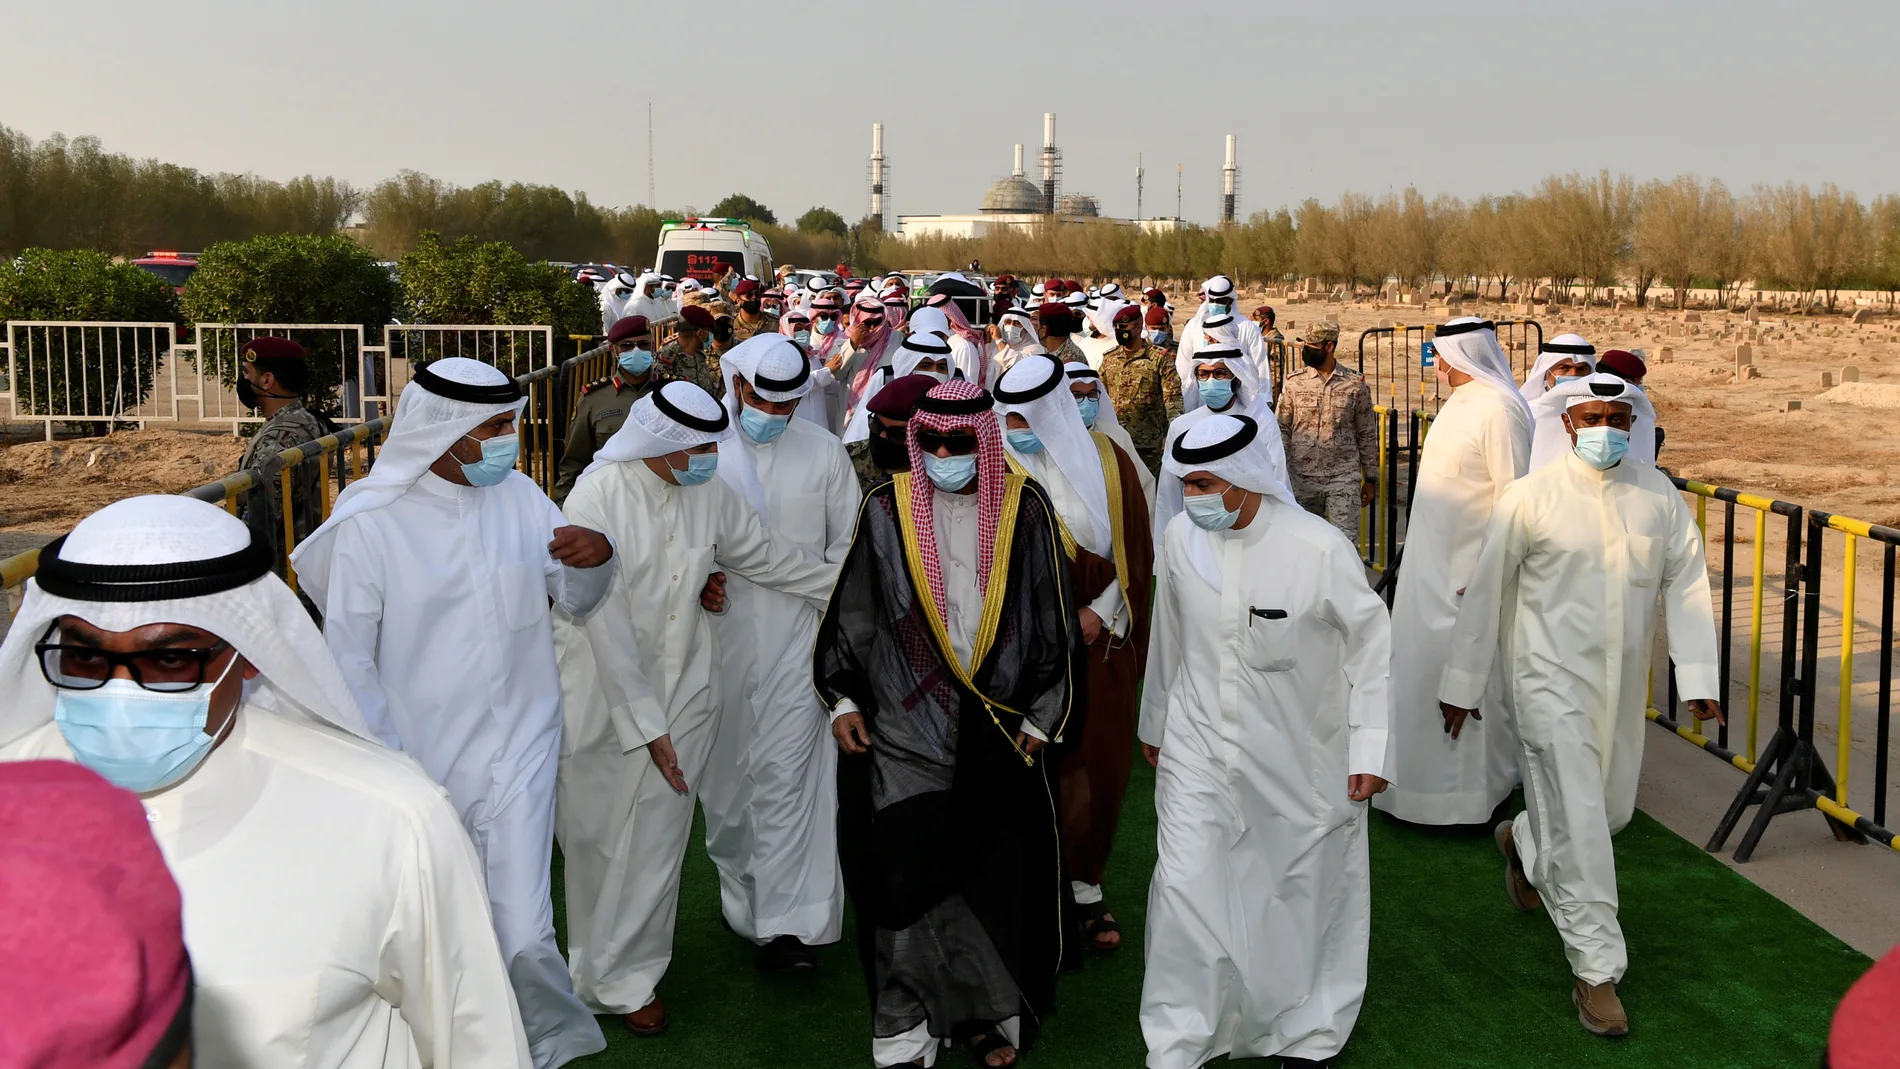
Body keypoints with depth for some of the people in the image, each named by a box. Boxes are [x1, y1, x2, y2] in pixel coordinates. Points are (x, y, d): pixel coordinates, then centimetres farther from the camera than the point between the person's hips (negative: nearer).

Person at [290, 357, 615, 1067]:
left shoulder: (519, 496, 0)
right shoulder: (370, 523, -10)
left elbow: (575, 600, 9)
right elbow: (349, 662, -7)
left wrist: (594, 559, -13)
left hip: (518, 749, 2)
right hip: (421, 762, -1)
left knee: (522, 934, -4)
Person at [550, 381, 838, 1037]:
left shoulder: (710, 493, -3)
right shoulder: (598, 497, -17)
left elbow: (769, 557, 13)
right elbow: (604, 620, -18)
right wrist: (645, 724, -18)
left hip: (683, 687, 4)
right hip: (603, 692, -4)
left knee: (658, 835, 7)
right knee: (595, 832, 6)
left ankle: (626, 976, 24)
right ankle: (606, 965, 28)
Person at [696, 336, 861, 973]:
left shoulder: (824, 452, 4)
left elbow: (847, 540, 12)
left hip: (799, 632, -1)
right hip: (721, 631, 1)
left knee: (786, 772, -6)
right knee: (723, 768, 11)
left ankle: (785, 923, -2)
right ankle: (738, 880, 33)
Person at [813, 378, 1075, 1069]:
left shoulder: (1025, 509, -2)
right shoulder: (887, 508, -1)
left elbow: (1052, 623, 4)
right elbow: (850, 611, 7)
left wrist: (1039, 720, 3)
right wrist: (843, 699, 5)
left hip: (998, 734, 0)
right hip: (903, 730, 0)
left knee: (994, 875, 6)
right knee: (906, 875, 1)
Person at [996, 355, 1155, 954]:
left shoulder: (1106, 462, 2)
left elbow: (1136, 547, 5)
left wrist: (1100, 613, -6)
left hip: (1099, 641, 2)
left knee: (1098, 764, 7)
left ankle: (1085, 885, 22)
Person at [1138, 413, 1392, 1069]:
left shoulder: (1320, 548, -17)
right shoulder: (1181, 539, -5)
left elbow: (1372, 647, -8)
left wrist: (1371, 750, -7)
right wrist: (1155, 724, 19)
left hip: (1302, 757, -2)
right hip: (1199, 747, 2)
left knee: (1306, 892, 11)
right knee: (1184, 888, -2)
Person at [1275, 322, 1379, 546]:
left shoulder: (1355, 384, 1)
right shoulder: (1293, 383, 2)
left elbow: (1367, 435, 6)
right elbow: (1281, 429, 5)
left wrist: (1370, 479, 7)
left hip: (1343, 479, -1)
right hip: (1302, 479, 1)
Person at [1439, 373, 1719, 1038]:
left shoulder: (1659, 496, 1)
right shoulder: (1530, 498, -10)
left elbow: (1687, 586, 4)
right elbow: (1486, 592, -3)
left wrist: (1698, 678, -5)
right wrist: (1462, 684, 1)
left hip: (1623, 685, 5)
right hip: (1551, 678, -5)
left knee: (1612, 811, 17)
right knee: (1578, 824, -6)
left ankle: (1524, 841, 49)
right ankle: (1597, 973, 5)